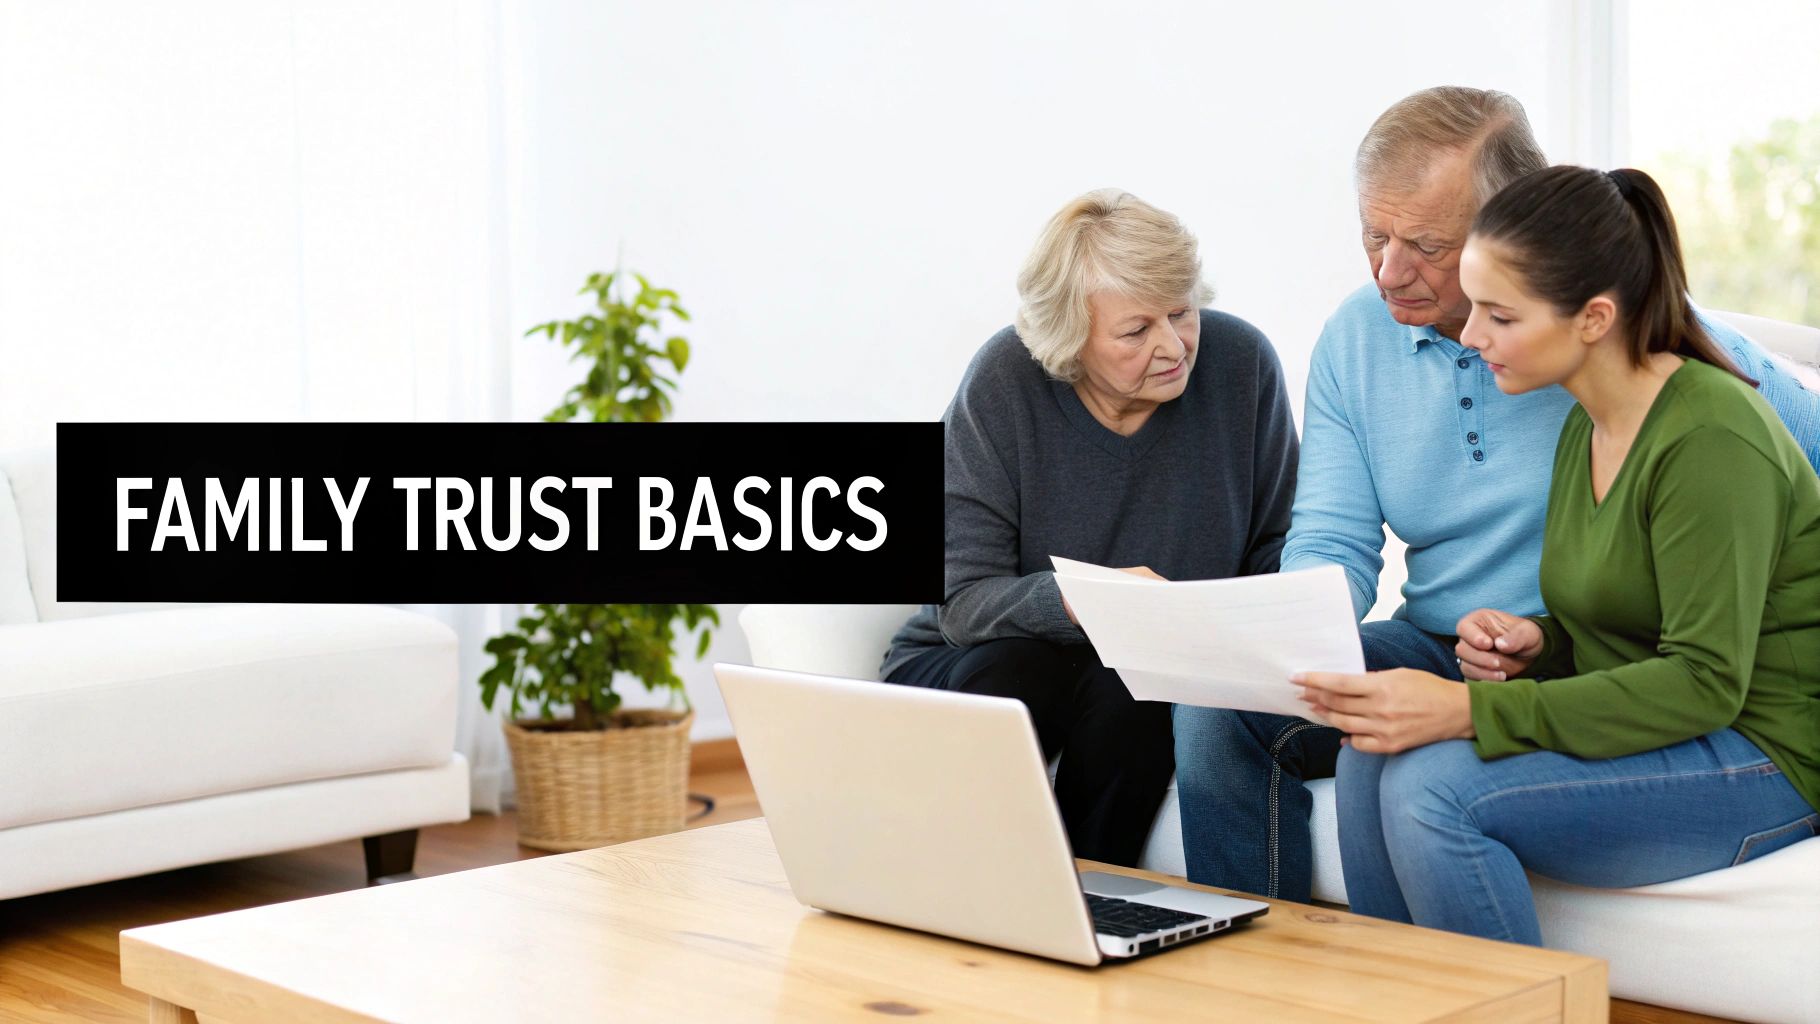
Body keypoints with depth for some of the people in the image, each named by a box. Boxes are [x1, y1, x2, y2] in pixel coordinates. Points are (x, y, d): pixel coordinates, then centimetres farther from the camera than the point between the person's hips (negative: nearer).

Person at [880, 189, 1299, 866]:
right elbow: (964, 599, -18)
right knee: (1008, 681, -34)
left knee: (1130, 695, -32)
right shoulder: (1004, 382, -14)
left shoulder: (1240, 362, -8)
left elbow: (1279, 553, 3)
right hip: (968, 664, -1)